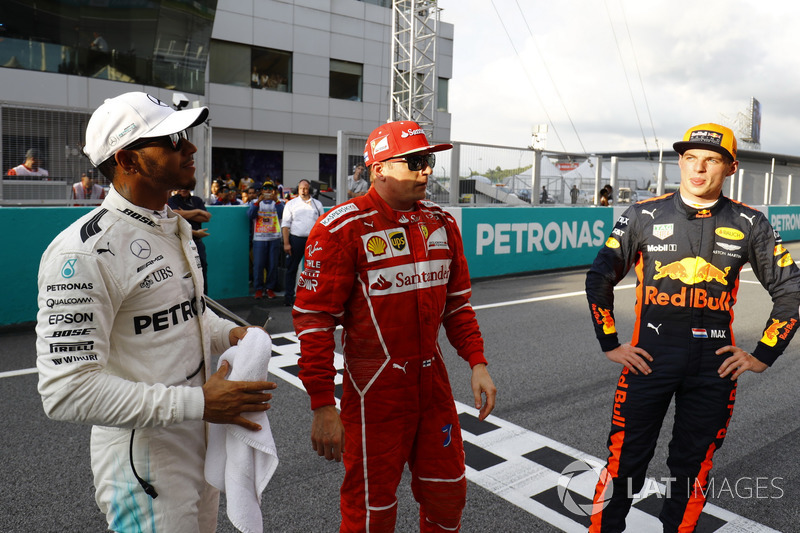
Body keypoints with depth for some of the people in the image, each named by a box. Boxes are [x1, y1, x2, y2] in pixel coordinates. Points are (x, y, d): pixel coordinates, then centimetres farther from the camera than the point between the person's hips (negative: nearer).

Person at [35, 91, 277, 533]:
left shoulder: (176, 227, 7)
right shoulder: (85, 253, -23)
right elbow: (66, 391, -26)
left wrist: (229, 334, -1)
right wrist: (198, 402, -28)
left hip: (203, 443, 9)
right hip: (144, 461, -8)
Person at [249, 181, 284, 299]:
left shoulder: (278, 203, 12)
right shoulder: (256, 203, 14)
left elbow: (282, 214, -9)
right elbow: (250, 214, -5)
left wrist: (276, 201, -20)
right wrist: (258, 201, -16)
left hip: (274, 238, 0)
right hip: (259, 238, 0)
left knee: (273, 265, 1)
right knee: (258, 264, -4)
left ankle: (270, 288, 13)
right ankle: (258, 289, 6)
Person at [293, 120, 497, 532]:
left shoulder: (441, 223, 5)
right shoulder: (344, 228, -15)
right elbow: (314, 319, -15)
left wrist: (477, 363, 4)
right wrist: (323, 407, -17)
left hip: (434, 381, 6)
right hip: (376, 388, -5)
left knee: (447, 496, 19)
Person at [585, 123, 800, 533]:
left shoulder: (749, 224, 3)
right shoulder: (644, 216, -1)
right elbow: (599, 278, 3)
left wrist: (763, 355, 5)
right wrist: (609, 343, 1)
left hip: (714, 367, 2)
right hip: (648, 359, -1)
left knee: (693, 467, 15)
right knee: (625, 461, 4)